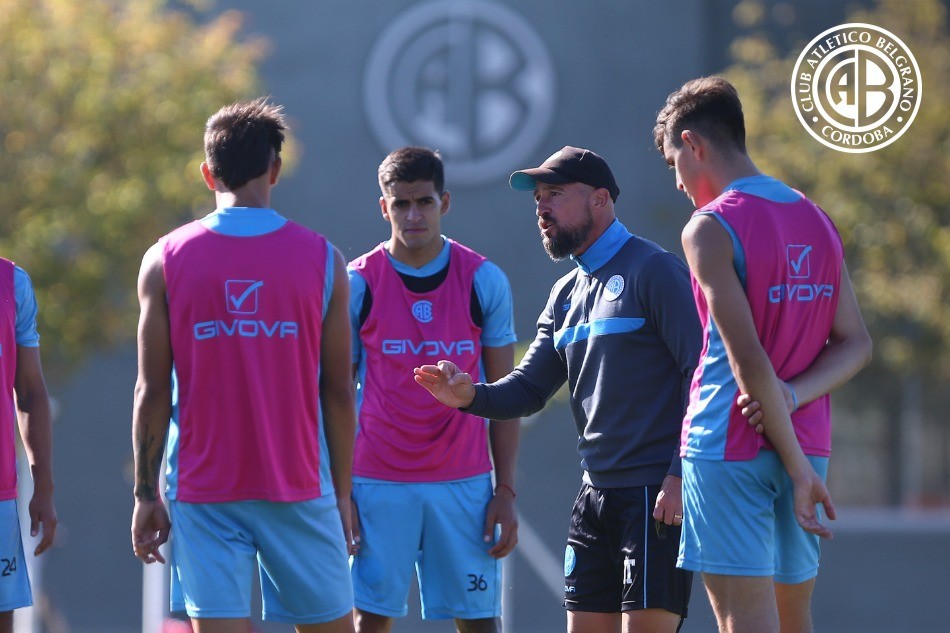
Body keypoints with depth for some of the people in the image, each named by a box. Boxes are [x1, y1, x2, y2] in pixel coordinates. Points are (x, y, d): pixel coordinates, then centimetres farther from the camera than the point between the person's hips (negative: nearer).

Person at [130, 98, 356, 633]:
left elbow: (153, 392, -1)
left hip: (202, 494, 0)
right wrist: (343, 492, 10)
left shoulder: (165, 262, -1)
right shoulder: (322, 259, 0)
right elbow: (337, 393, 2)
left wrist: (146, 494, 5)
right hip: (298, 489, 0)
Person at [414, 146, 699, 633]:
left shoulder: (654, 271, -8)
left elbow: (702, 373, -14)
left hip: (658, 495, -8)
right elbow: (530, 388, 17)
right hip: (596, 496, 8)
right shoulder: (567, 293, 18)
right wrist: (471, 396, -5)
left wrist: (681, 475, -20)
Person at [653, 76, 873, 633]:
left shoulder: (711, 227, -11)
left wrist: (799, 468, -16)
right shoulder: (817, 221, 12)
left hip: (730, 449, -7)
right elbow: (856, 344, 10)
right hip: (806, 439, 7)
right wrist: (793, 396, -6)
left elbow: (748, 359, -17)